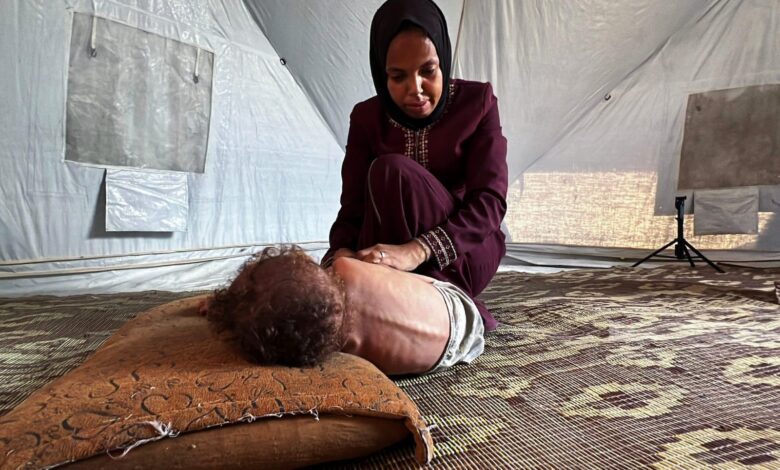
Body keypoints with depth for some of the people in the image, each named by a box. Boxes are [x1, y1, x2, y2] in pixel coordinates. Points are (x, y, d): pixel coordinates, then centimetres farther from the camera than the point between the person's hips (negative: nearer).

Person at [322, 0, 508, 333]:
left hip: (465, 254, -2)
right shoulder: (366, 118, -3)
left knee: (392, 172, -29)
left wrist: (417, 250, -39)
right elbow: (352, 208, -8)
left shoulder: (476, 102, -9)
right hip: (385, 262, 3)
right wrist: (343, 253, -33)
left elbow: (489, 201, -22)